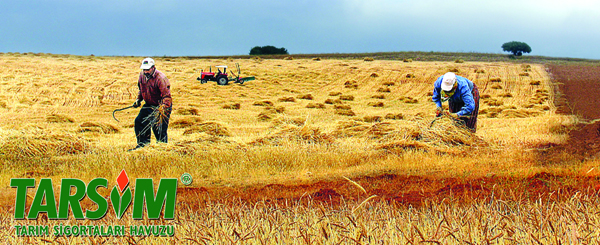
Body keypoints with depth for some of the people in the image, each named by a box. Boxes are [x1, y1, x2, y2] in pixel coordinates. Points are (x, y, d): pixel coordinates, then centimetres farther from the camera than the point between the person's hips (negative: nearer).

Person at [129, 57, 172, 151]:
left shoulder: (160, 78, -25)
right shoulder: (142, 75, -1)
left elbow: (167, 96, -30)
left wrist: (163, 109, -42)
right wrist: (138, 100, 9)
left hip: (160, 106, -8)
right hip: (148, 105, 8)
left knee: (158, 128, -12)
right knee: (139, 122, 7)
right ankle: (142, 144, 20)